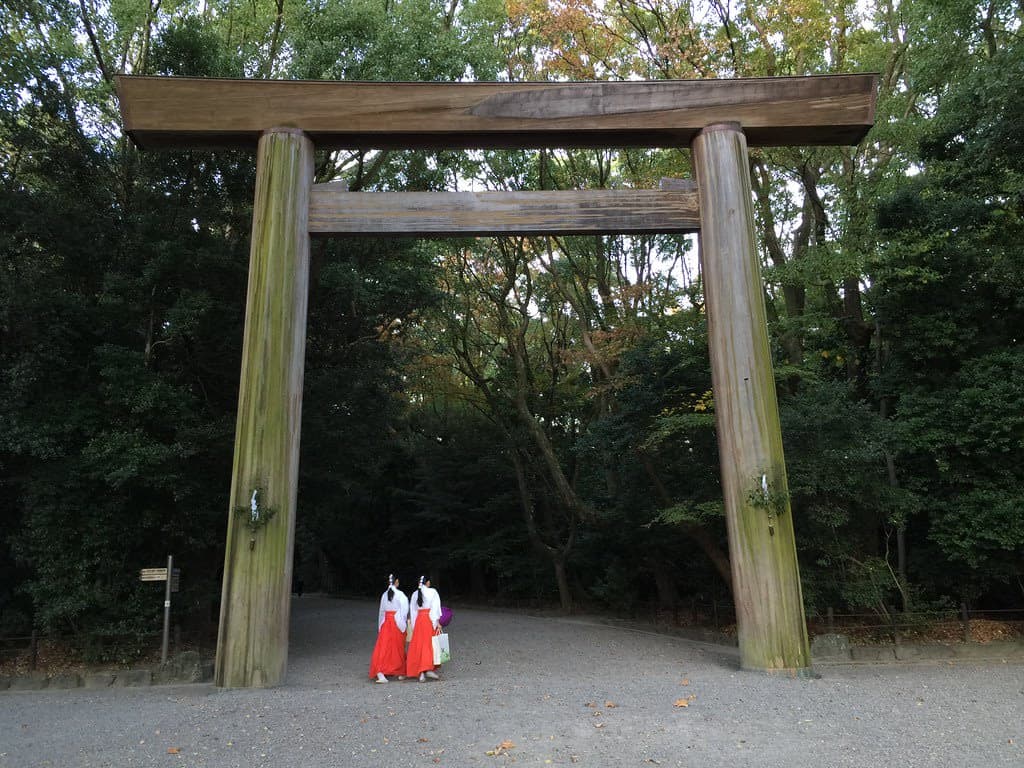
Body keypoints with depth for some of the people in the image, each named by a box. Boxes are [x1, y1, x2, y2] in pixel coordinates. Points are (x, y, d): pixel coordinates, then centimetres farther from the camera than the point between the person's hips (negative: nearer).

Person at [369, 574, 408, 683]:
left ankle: (380, 673, -17)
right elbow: (404, 610, -12)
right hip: (397, 623, -3)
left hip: (386, 623, 3)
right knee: (398, 648, 11)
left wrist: (380, 626, 18)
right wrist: (402, 623, 1)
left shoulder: (384, 595, 5)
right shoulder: (400, 594, -9)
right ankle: (400, 673, 24)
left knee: (383, 647, -1)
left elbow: (381, 611, 10)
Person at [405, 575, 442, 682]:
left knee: (418, 646, 5)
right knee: (430, 644, 1)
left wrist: (414, 625, 14)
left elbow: (412, 611, 11)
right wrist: (437, 622, -8)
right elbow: (435, 608, -7)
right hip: (430, 620, -3)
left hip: (418, 621, 3)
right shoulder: (432, 592, 0)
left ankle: (421, 673, 1)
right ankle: (429, 669, -12)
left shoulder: (414, 594, 11)